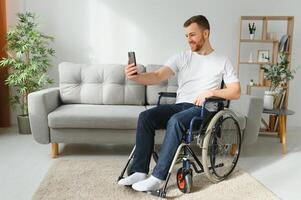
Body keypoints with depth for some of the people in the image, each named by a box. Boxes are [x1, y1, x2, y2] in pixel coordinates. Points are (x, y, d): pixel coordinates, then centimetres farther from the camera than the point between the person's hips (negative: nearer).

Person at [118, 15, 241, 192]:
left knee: (175, 121, -35)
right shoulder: (181, 57, 12)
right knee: (145, 116, -22)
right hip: (179, 106, 4)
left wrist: (211, 92, -13)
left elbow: (236, 92, 3)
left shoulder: (223, 61, 6)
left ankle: (158, 177, -27)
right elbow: (158, 76, -3)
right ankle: (140, 172, -18)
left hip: (203, 110, -4)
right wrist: (136, 77, -23)